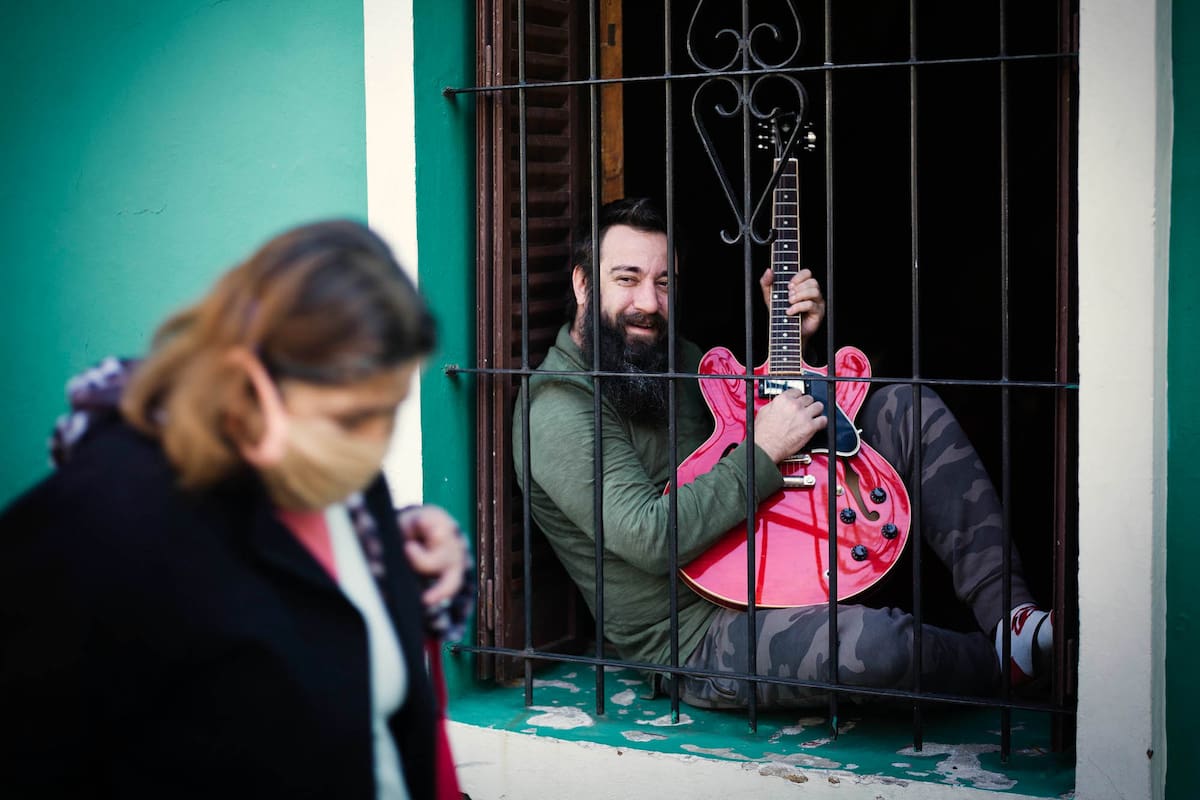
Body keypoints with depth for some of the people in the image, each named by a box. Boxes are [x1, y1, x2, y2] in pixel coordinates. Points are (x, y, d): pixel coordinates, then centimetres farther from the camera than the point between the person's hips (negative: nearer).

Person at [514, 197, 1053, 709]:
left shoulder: (674, 356, 11)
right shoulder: (559, 410, -17)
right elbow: (649, 537, -28)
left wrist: (792, 336, 7)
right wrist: (762, 453, -21)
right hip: (695, 640, -9)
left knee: (908, 409, 4)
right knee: (871, 642, -38)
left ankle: (1009, 613, -5)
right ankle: (999, 663, -2)